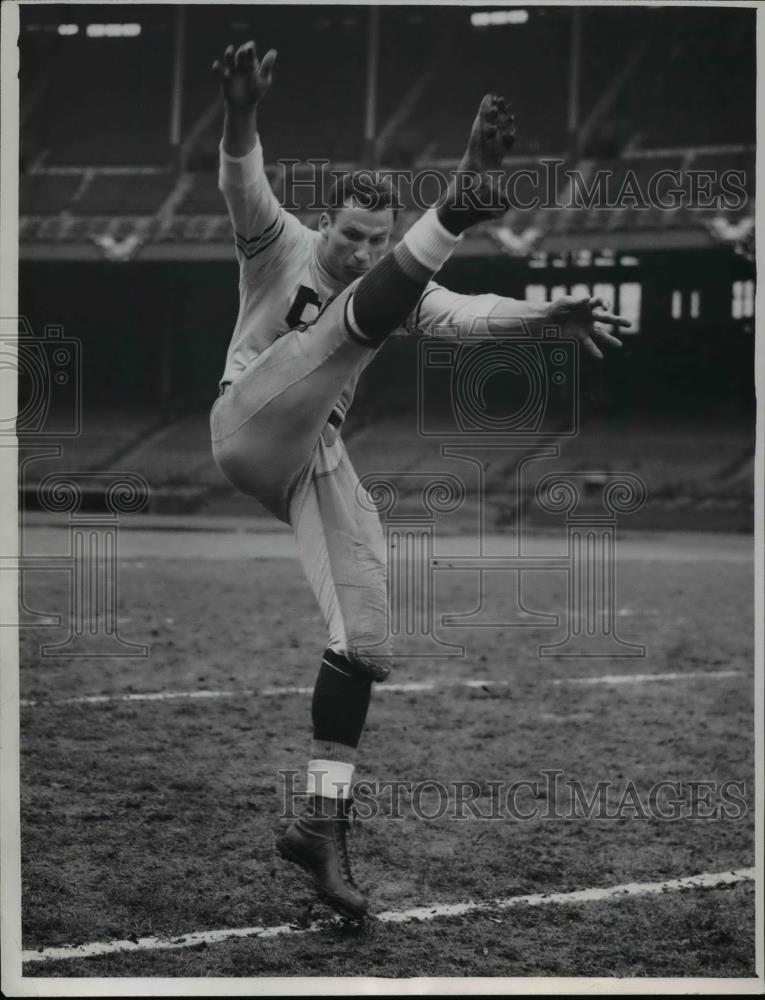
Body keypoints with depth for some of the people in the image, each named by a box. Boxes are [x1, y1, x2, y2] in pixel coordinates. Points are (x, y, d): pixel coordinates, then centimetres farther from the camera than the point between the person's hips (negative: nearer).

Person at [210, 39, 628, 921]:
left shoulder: (393, 283, 13)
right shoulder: (278, 246, -1)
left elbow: (469, 311, -1)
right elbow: (242, 183, -21)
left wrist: (550, 315, -18)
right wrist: (241, 117, -42)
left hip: (315, 459, 6)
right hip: (250, 429, -6)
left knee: (364, 641, -3)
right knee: (359, 318, -25)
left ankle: (322, 823, 3)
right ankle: (459, 206, -54)